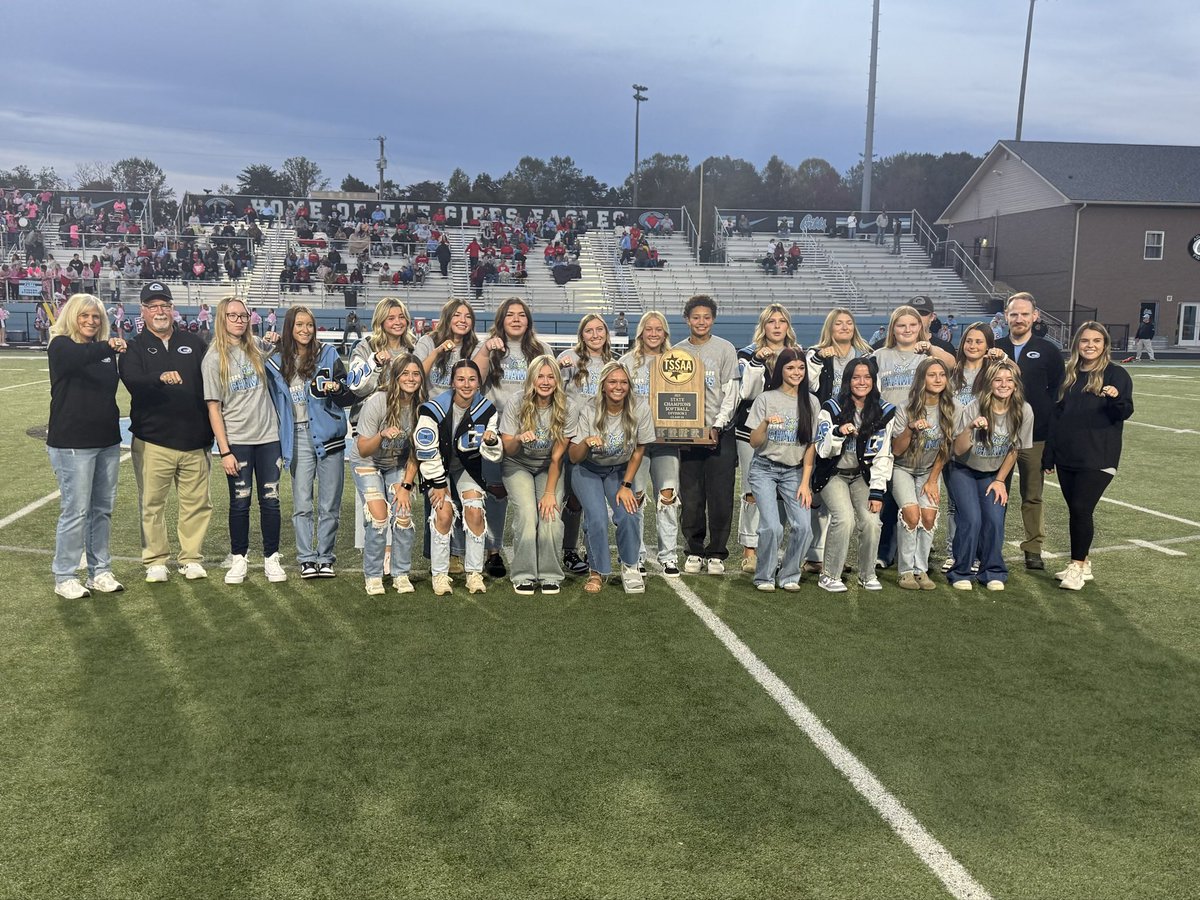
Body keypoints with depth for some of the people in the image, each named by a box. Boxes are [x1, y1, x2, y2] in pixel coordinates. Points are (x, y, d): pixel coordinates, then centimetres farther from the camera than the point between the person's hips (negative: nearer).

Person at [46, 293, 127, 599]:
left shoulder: (104, 350, 11)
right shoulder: (61, 346, -8)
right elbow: (78, 357, -32)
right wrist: (107, 347, -47)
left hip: (107, 442, 6)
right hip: (73, 444, -6)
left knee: (103, 509, 11)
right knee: (76, 511, -3)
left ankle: (100, 571, 22)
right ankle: (64, 578, 9)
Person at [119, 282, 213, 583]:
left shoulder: (194, 343, 10)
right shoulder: (135, 347, 4)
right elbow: (132, 380, -16)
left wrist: (210, 433, 5)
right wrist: (160, 377, -38)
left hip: (195, 441, 2)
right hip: (153, 442, -2)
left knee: (197, 502, 5)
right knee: (152, 503, 4)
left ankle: (192, 558, 18)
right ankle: (155, 561, 17)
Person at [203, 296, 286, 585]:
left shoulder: (256, 348, 6)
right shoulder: (214, 358, -3)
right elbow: (213, 407, -6)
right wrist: (224, 451, -10)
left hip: (268, 436, 3)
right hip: (237, 440, -3)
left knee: (270, 499, 4)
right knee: (240, 502, 4)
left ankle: (271, 558, 17)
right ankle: (238, 559, 19)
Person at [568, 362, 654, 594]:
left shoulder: (640, 411, -19)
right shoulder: (588, 411, -21)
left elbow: (639, 451, -5)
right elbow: (573, 457, -18)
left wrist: (626, 485, -9)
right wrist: (586, 443, -39)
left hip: (619, 471, 1)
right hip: (589, 471, -1)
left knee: (628, 514, -22)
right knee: (597, 519, -22)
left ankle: (630, 567, 3)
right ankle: (597, 571, 2)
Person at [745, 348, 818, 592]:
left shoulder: (810, 402, 4)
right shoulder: (766, 399, -2)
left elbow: (810, 446, 5)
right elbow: (754, 442, -3)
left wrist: (805, 482, -2)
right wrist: (765, 423, -22)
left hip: (794, 472, 2)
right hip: (764, 469, -2)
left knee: (803, 526, -14)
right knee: (772, 526, -17)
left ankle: (789, 576, 7)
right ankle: (764, 577, 4)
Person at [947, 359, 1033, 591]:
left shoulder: (1024, 411, -13)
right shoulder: (974, 408, -20)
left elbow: (1014, 450, 1)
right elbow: (959, 450, -20)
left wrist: (1000, 481, 0)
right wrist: (970, 428, -37)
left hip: (994, 474, 2)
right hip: (965, 471, -2)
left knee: (995, 520, -15)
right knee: (971, 519, -18)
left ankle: (993, 572, 5)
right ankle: (961, 573, -1)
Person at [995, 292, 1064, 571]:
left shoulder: (1048, 351, 4)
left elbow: (1057, 392, 3)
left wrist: (1050, 428, -6)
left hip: (1035, 436, -1)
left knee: (1033, 496, 6)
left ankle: (1033, 549, 14)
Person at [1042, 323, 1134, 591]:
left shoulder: (1117, 374, -3)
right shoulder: (1068, 375, 10)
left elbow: (1125, 413, -10)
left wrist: (1116, 398, -33)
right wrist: (1049, 454, 10)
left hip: (1097, 458, -5)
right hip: (1066, 456, 5)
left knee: (1082, 509, -10)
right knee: (1075, 510, 9)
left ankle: (1077, 566, 2)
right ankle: (1082, 564, 20)